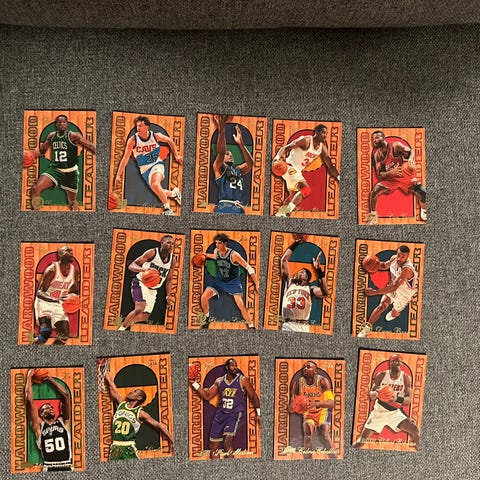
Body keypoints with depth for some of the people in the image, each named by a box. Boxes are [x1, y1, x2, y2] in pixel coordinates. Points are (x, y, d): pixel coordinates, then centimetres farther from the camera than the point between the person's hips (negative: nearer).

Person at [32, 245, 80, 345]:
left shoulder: (74, 271, -2)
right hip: (44, 302, -6)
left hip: (57, 304, 6)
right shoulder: (52, 269, -20)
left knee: (65, 335, 1)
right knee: (46, 332, -22)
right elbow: (40, 292, -21)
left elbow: (75, 291, 12)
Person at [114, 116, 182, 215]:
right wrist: (118, 175, -13)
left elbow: (169, 141, 9)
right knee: (156, 190, 0)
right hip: (145, 169, 2)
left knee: (155, 185, -29)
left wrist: (176, 155, 8)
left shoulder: (156, 136, -12)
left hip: (157, 164, -2)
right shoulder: (133, 140, -14)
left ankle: (167, 209, -16)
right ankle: (174, 193, 31)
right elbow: (125, 158, -10)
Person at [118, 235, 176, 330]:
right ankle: (121, 328, -9)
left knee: (145, 317, 10)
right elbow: (131, 266, -21)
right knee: (140, 309, -28)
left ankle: (127, 322, 38)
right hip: (141, 283, -6)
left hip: (153, 290, 6)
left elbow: (168, 279, 11)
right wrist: (143, 269, -41)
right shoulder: (152, 253, -16)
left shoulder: (173, 260, -1)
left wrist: (168, 296, 2)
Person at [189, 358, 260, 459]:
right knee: (214, 444, 9)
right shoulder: (219, 381, 5)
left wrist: (258, 413, 6)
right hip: (221, 413, 5)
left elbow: (253, 396, 3)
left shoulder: (243, 380, -6)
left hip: (236, 414, -5)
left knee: (228, 442, -25)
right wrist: (193, 383, 3)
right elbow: (207, 396, 8)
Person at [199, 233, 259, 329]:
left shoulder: (233, 255, -26)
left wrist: (257, 284, -24)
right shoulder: (216, 251, -9)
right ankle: (207, 319, 18)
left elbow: (248, 268, -21)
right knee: (204, 297, -7)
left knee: (241, 305, -16)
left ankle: (251, 325, 3)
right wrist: (205, 255, 6)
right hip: (219, 280, 5)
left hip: (233, 282, -5)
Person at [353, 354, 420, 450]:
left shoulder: (406, 377, -8)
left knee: (414, 430, -19)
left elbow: (409, 399, -13)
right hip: (379, 412, -1)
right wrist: (376, 393, -31)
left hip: (395, 412, 1)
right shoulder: (381, 375, -9)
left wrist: (398, 399, -33)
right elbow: (370, 395, -7)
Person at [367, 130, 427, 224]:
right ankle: (372, 216, 2)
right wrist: (391, 172, -28)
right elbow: (379, 174, -7)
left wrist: (410, 158, -41)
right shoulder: (377, 155, -7)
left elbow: (411, 151, -16)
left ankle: (424, 214, 13)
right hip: (390, 177, 3)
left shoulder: (395, 145, -19)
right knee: (373, 193, -16)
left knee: (422, 192, -15)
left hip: (406, 175, -2)